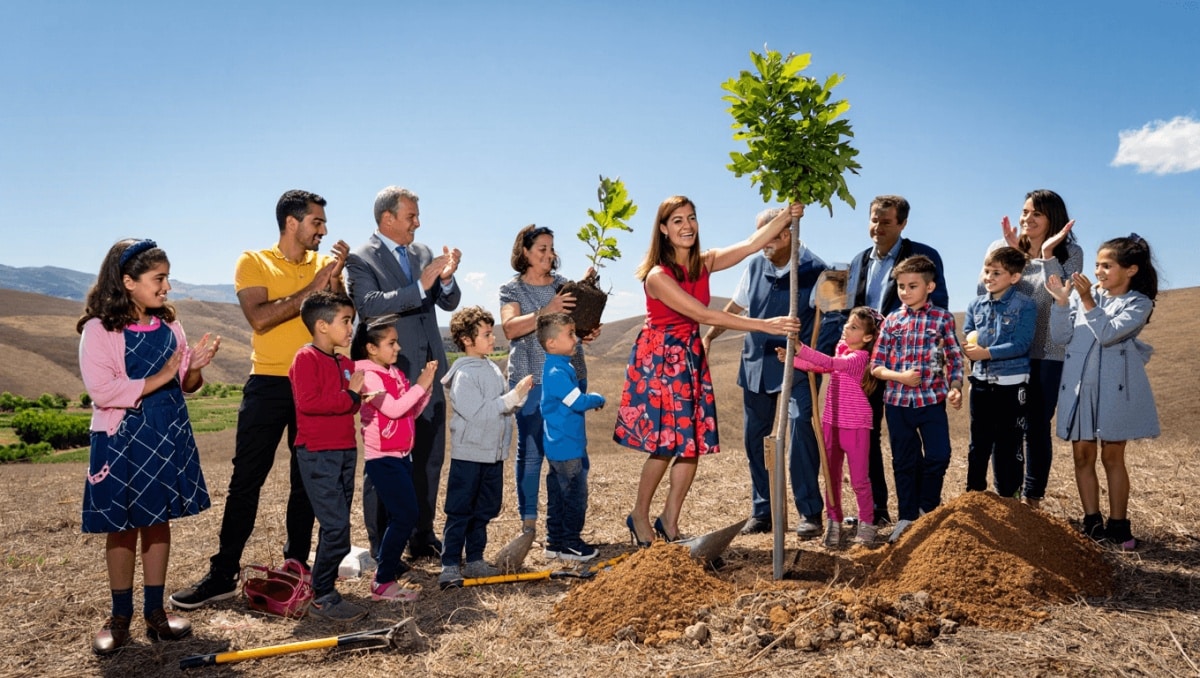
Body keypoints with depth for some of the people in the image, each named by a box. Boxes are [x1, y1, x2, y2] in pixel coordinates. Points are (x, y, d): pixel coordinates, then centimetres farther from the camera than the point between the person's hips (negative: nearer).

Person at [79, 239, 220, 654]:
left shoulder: (168, 326, 5)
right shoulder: (99, 330, -12)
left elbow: (185, 386, 11)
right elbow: (102, 390, -21)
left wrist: (195, 366, -10)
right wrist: (160, 378, -20)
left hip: (168, 436, 5)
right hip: (122, 439, -5)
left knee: (158, 520, 11)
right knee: (121, 526, 7)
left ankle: (154, 611, 22)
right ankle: (120, 617, 22)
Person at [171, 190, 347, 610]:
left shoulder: (323, 264, 8)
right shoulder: (253, 262, -2)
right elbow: (259, 318, -17)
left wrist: (336, 277, -12)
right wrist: (310, 289, -16)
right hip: (268, 384, -3)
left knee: (307, 480, 9)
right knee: (246, 480, 0)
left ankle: (297, 564, 20)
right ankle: (223, 574, 8)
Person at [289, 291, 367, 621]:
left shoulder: (346, 363, 14)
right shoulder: (307, 358, -10)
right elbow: (307, 401, -22)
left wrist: (359, 394, -2)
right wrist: (349, 395, -16)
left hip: (345, 451, 9)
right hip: (317, 454, -8)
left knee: (337, 525, 13)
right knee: (336, 526, -10)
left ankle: (324, 588, 26)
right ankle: (323, 598, 2)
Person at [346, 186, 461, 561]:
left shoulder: (423, 253, 11)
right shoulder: (361, 259, -6)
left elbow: (450, 302, 8)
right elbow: (370, 305, -22)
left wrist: (446, 278, -12)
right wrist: (420, 286, -28)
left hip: (428, 374, 6)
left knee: (429, 459, 13)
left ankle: (422, 537, 26)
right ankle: (381, 549, 15)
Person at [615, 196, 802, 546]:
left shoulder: (704, 263, 1)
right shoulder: (657, 275, -20)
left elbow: (752, 243, -4)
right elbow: (704, 315, -25)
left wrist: (787, 216, -20)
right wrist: (764, 325, -28)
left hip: (691, 357, 6)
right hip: (658, 358, -6)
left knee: (693, 441, 2)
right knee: (664, 442, -5)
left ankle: (670, 521, 16)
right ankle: (639, 516, 16)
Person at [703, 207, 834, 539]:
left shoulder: (813, 269, -9)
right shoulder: (755, 267, 4)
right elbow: (735, 306, 15)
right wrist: (708, 337, 9)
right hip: (756, 363, 5)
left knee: (800, 428, -15)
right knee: (754, 437, 8)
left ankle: (810, 513, -3)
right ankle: (761, 512, 20)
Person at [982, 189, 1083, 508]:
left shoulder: (1070, 253, -3)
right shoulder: (1000, 247, 1)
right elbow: (985, 292, -8)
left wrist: (1048, 254, -20)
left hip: (1047, 355, -1)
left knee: (1037, 427, 4)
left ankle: (1032, 497, 19)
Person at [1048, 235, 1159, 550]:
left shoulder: (1139, 303, -3)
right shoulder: (1084, 294, 5)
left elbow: (1108, 334, -18)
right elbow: (1060, 336, 0)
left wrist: (1087, 301, -21)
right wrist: (1062, 302, -10)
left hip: (1115, 387, -3)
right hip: (1079, 383, 3)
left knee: (1113, 455, 4)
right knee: (1083, 454, 6)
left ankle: (1118, 525, 15)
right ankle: (1093, 523, 16)